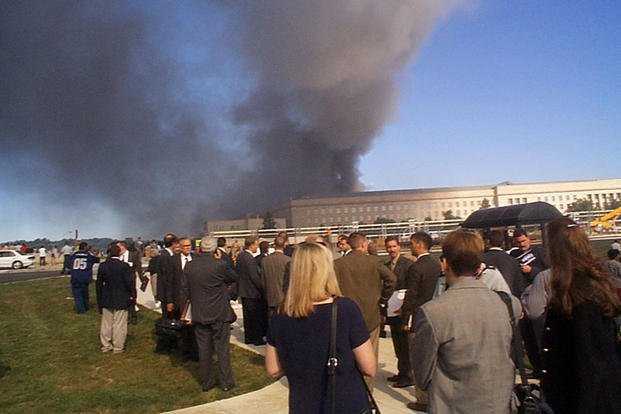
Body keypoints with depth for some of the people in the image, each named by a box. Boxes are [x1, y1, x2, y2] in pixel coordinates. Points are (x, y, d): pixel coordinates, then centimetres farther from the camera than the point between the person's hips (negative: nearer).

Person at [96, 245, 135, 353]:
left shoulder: (102, 266, -3)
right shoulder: (124, 266, -15)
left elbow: (99, 284, 3)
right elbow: (129, 282, -13)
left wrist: (100, 299, 13)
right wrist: (132, 295, 1)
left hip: (106, 299, 4)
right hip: (121, 300, -4)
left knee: (106, 323, 15)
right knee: (119, 324, 5)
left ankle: (106, 345, 25)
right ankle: (118, 347, 13)